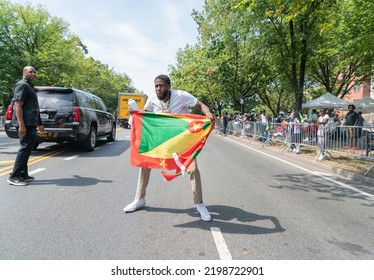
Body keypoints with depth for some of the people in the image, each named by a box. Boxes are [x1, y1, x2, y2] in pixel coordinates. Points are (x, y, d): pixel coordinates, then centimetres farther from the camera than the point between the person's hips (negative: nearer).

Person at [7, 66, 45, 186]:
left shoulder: (29, 86, 22)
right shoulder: (22, 85, -8)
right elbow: (18, 105, -17)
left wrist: (39, 124, 26)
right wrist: (21, 125, -25)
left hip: (31, 123, 10)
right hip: (25, 124, -10)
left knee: (27, 149, 12)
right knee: (25, 148, -10)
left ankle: (23, 175, 18)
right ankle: (14, 176, -5)